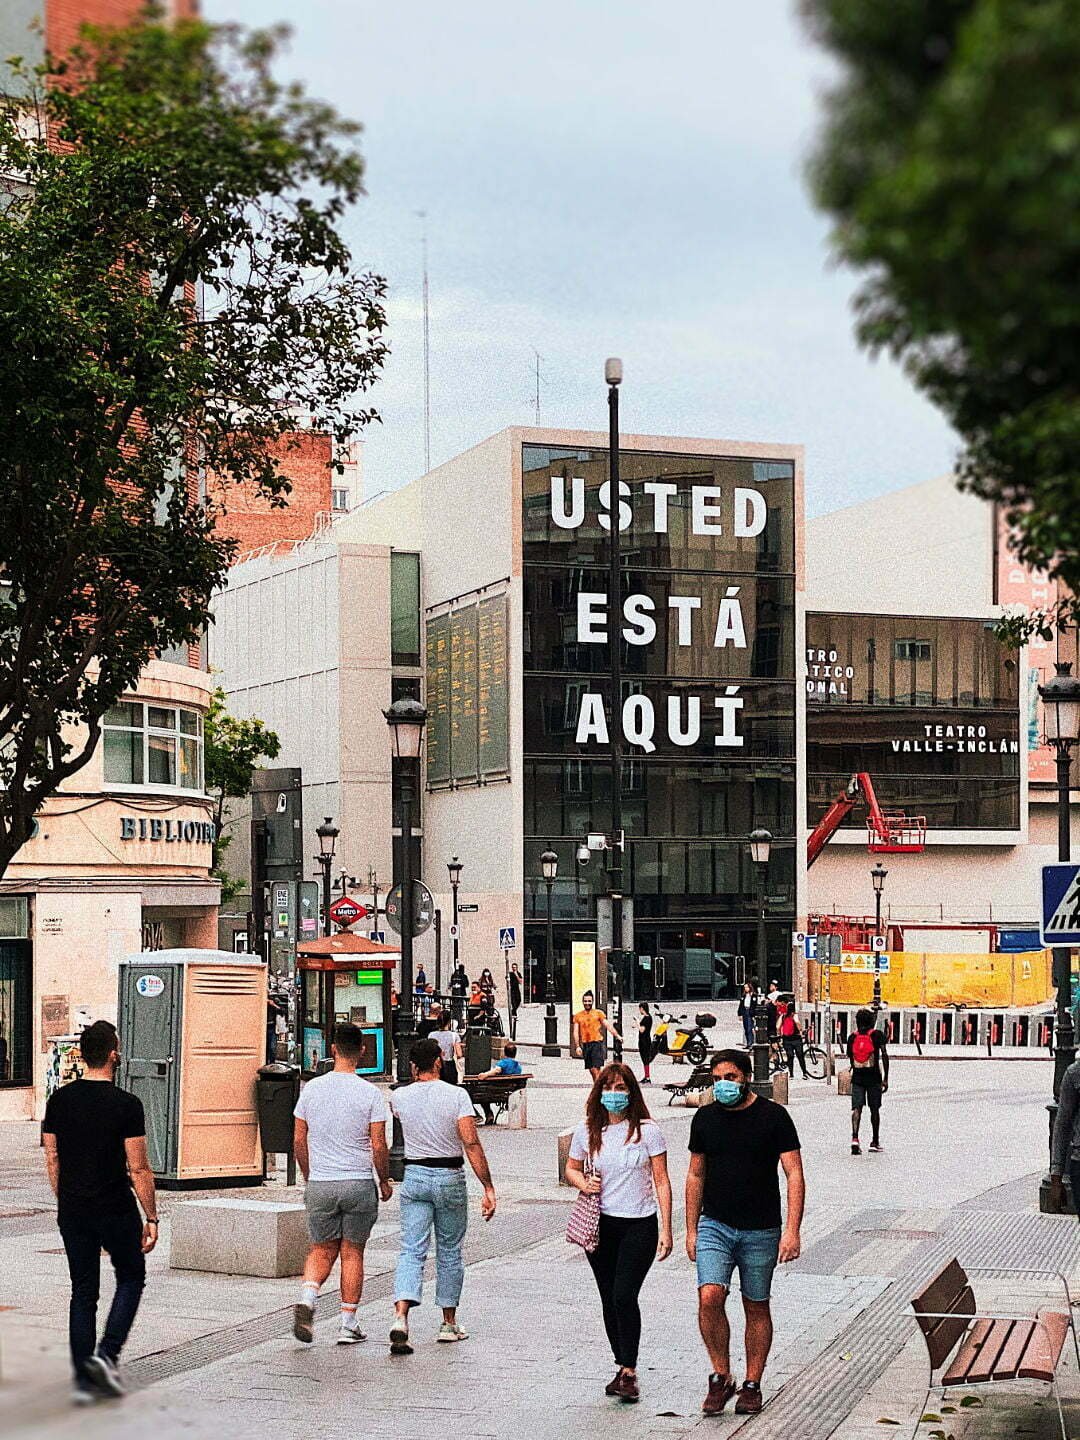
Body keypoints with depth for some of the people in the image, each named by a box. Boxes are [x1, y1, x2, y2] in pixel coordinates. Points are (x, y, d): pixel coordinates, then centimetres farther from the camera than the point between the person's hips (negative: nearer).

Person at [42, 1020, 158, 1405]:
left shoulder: (59, 1100, 2)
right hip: (116, 1211, -4)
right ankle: (107, 1355, 0)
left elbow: (52, 1160, 8)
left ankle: (83, 1379, 8)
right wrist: (151, 1217, -5)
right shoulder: (126, 1105, -13)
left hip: (72, 1212, 4)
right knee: (131, 1278, 16)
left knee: (82, 1292, 10)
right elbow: (138, 1169, -12)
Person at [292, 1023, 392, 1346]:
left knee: (322, 1250, 15)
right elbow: (379, 1146, -8)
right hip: (359, 1184, -2)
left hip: (319, 1185, 2)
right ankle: (348, 1325, 11)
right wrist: (384, 1181, 7)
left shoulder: (311, 1089, 1)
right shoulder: (370, 1093, -7)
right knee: (352, 1252, 8)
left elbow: (299, 1141, 5)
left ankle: (307, 1298, -10)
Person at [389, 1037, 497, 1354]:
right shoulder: (456, 1095, -9)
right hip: (450, 1177, -1)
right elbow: (472, 1144, -15)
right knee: (449, 1251, 13)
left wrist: (416, 1079, 28)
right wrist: (488, 1188, -14)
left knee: (411, 1251, -2)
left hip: (415, 1176, 1)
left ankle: (400, 1318, -23)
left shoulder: (400, 1096, 0)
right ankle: (449, 1324, 22)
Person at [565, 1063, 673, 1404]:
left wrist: (665, 1229, -6)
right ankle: (624, 1368, 21)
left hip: (640, 1225, -3)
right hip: (600, 1225, 4)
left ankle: (629, 1371, -6)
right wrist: (583, 1183, -6)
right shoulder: (587, 1132, 3)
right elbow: (571, 1168, 18)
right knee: (609, 1299, 9)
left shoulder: (647, 1131, -4)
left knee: (624, 1296, -15)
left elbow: (661, 1182, -2)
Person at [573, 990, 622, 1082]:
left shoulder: (598, 1013, 4)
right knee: (591, 1070, 9)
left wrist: (617, 1036, -13)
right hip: (585, 1044, 4)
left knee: (596, 1068, -14)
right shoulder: (578, 1016, 10)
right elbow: (576, 1032, 7)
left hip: (597, 1043, -4)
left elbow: (608, 1025, -2)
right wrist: (577, 1046, -4)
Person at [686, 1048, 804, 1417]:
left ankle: (752, 1385, 20)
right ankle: (721, 1377, -1)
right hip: (714, 1226, 2)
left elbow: (794, 1175, -7)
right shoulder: (705, 1118, 5)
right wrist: (691, 1230, 10)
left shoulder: (773, 1117, -6)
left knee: (757, 1308, 7)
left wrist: (792, 1231, -16)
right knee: (709, 1299, -16)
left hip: (761, 1231, -2)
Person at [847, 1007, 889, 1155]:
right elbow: (884, 1055, -9)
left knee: (857, 1108, -3)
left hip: (857, 1077, 2)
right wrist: (885, 1078, -6)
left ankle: (855, 1138, -24)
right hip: (874, 1077, -2)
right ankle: (875, 1142, 18)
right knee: (874, 1109, 10)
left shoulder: (852, 1037, 7)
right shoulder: (877, 1035, -1)